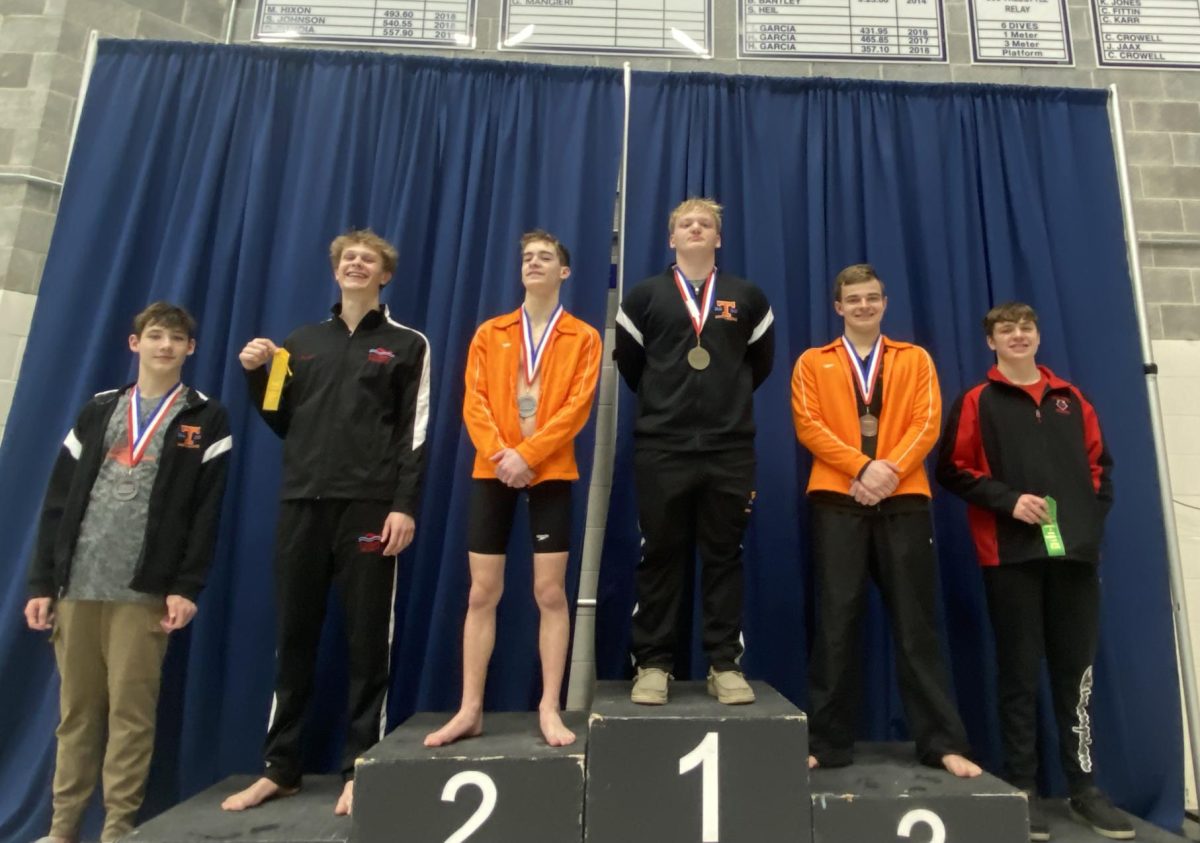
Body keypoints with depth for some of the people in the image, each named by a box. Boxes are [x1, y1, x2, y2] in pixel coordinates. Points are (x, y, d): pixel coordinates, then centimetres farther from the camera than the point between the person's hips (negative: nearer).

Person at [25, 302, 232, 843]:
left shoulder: (206, 420, 2)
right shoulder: (97, 412, 13)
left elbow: (207, 511, -5)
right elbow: (59, 500, 10)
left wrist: (186, 587, -11)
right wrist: (41, 583, 5)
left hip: (144, 591, -3)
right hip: (77, 586, 4)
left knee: (131, 711, 0)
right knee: (76, 711, 11)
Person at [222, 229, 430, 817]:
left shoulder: (407, 344, 6)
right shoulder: (301, 342, 17)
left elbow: (415, 432, -3)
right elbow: (282, 424, 19)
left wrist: (404, 504, -13)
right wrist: (257, 374, 4)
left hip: (369, 505, -4)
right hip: (302, 502, 4)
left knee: (367, 639, 1)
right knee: (293, 636, 10)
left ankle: (359, 770, 13)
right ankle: (279, 768, 23)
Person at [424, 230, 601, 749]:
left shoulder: (582, 337, 6)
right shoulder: (490, 333, 13)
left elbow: (578, 405, -6)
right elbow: (474, 401, 3)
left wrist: (528, 453, -16)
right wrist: (498, 453, -13)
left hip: (551, 471, -2)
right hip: (492, 470, 2)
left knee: (550, 592, 0)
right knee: (482, 593, 3)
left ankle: (549, 708, 11)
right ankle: (470, 710, 13)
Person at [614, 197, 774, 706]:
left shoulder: (747, 298, 10)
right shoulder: (645, 296, 7)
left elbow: (760, 364, 18)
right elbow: (627, 362, 12)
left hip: (731, 449, 1)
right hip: (661, 448, -1)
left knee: (724, 557, 5)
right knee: (660, 557, 3)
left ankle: (725, 665, 15)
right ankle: (653, 664, 13)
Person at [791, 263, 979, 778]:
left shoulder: (915, 359, 15)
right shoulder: (812, 363, 12)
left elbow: (927, 423, 3)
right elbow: (808, 425, -1)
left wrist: (890, 469, -14)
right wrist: (861, 468, -13)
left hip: (905, 501, 1)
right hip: (837, 501, -1)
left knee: (916, 623, 5)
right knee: (836, 623, 1)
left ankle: (942, 743, 14)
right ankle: (827, 742, 10)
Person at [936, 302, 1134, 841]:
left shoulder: (1070, 398, 16)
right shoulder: (977, 402, 5)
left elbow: (1099, 461, 19)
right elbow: (953, 469, -1)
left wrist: (1093, 514, 5)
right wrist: (1008, 499, -13)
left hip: (1075, 550, 4)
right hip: (1011, 554, -3)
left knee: (1076, 669, 8)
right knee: (1019, 671, 2)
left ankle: (1083, 786, 21)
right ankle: (1022, 786, 12)